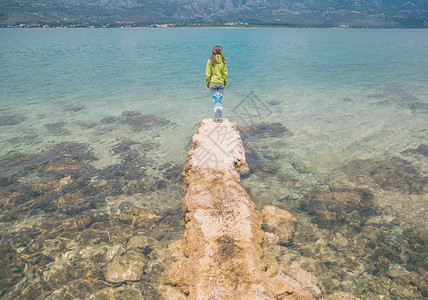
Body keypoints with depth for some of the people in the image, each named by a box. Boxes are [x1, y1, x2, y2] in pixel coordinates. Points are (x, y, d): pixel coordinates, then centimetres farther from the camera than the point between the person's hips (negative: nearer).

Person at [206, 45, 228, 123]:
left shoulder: (210, 61, -10)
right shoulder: (223, 60, -4)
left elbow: (208, 74, -8)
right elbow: (225, 73, 0)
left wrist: (207, 83, 3)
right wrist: (225, 83, 10)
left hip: (213, 83, -2)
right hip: (221, 83, 2)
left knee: (215, 101, 5)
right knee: (220, 101, 9)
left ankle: (216, 118, 10)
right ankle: (220, 118, 14)